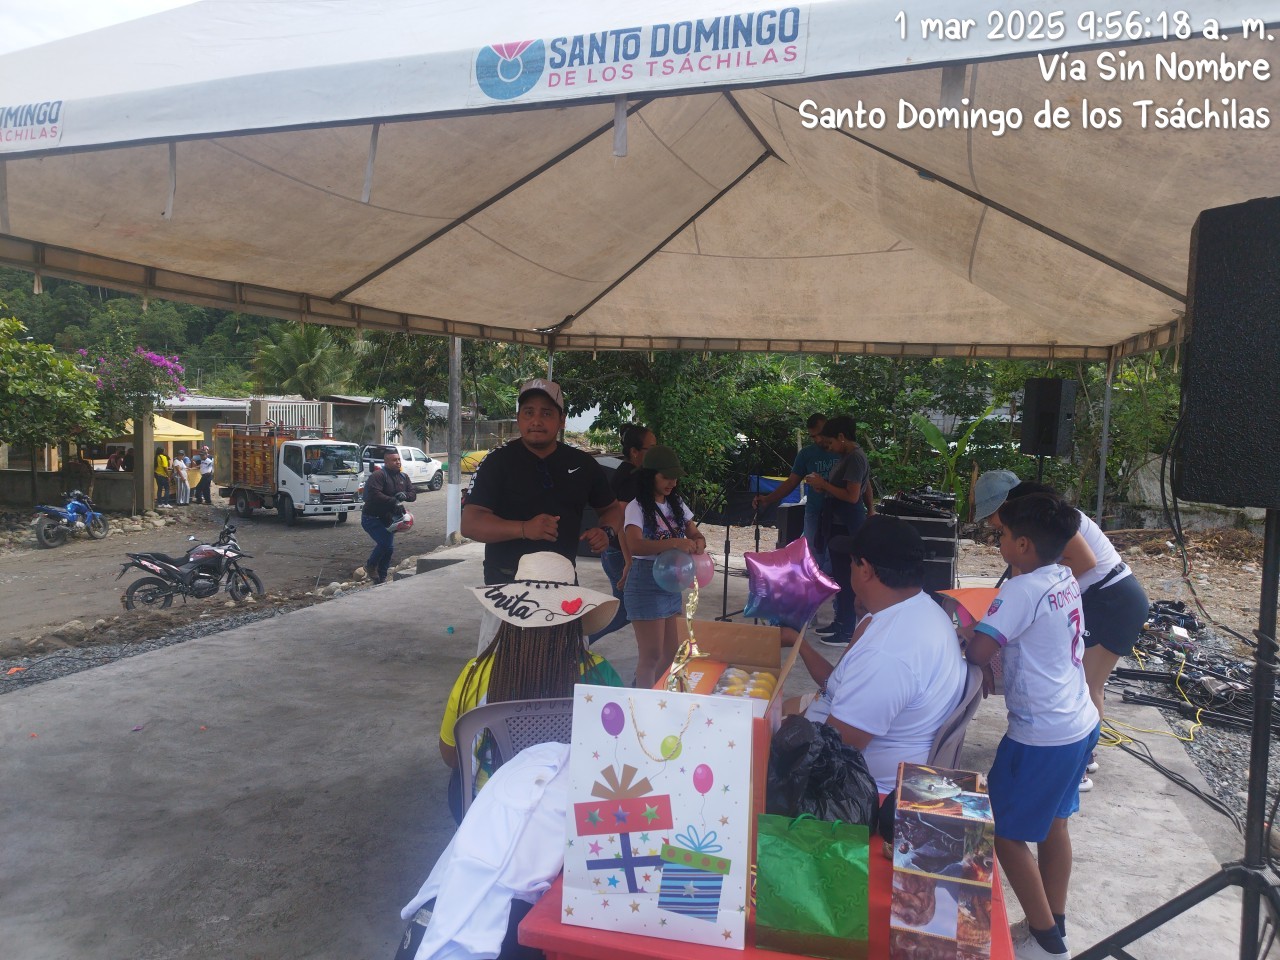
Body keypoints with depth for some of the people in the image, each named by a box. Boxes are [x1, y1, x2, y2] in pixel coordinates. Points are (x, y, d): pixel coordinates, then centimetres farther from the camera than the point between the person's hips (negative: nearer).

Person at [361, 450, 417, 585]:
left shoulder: (403, 477, 8)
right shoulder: (378, 475, -16)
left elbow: (413, 494, 6)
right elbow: (375, 494, -29)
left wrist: (405, 495, -17)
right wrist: (393, 502, -35)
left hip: (387, 520, 8)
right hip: (372, 518, -8)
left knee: (389, 549, 9)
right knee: (386, 544, -22)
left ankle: (381, 579, 21)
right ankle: (370, 566, 4)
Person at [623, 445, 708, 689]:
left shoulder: (676, 504, 9)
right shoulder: (637, 507, -12)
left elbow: (696, 534, 10)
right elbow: (635, 545, -27)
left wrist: (698, 543, -15)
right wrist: (674, 542, -39)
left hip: (673, 583, 7)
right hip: (647, 584, -7)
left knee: (672, 653, 13)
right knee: (651, 655, -2)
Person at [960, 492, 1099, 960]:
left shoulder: (1022, 590, -24)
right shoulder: (1065, 578, 2)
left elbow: (979, 653, -28)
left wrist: (966, 636, -8)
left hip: (1041, 737, -9)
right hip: (1080, 724, 9)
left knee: (1004, 832, 6)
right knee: (1052, 821, 22)